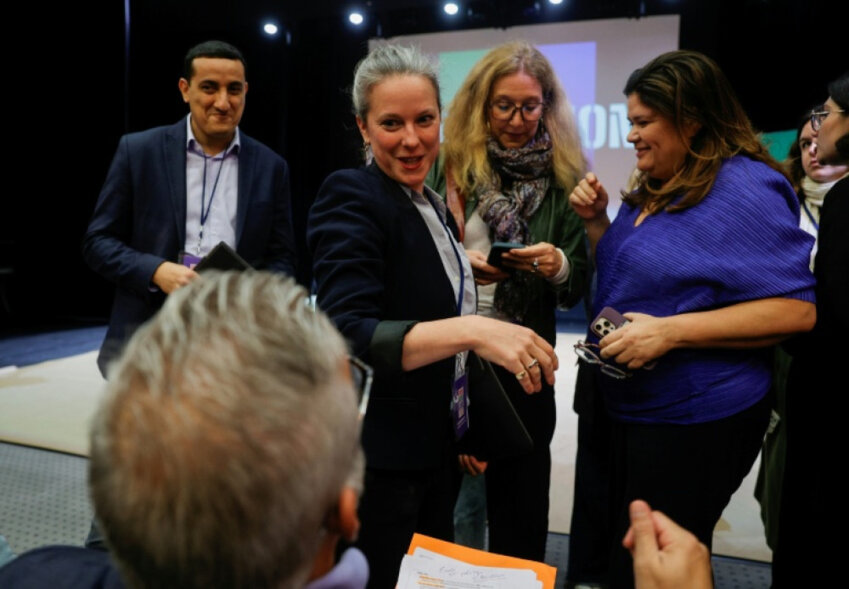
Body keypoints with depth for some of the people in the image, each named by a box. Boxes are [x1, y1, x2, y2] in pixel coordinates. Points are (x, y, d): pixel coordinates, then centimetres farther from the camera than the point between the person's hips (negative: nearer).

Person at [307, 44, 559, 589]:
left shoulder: (435, 205, 8)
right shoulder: (351, 198, -16)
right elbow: (349, 335, -28)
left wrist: (462, 430, 17)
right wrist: (471, 330, -39)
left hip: (437, 450, 8)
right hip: (378, 462, -8)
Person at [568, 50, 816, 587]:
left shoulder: (744, 187, -18)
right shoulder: (654, 191, 8)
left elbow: (797, 309, -23)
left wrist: (670, 331, -29)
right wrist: (597, 222, 0)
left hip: (695, 420, -9)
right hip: (633, 407, 9)